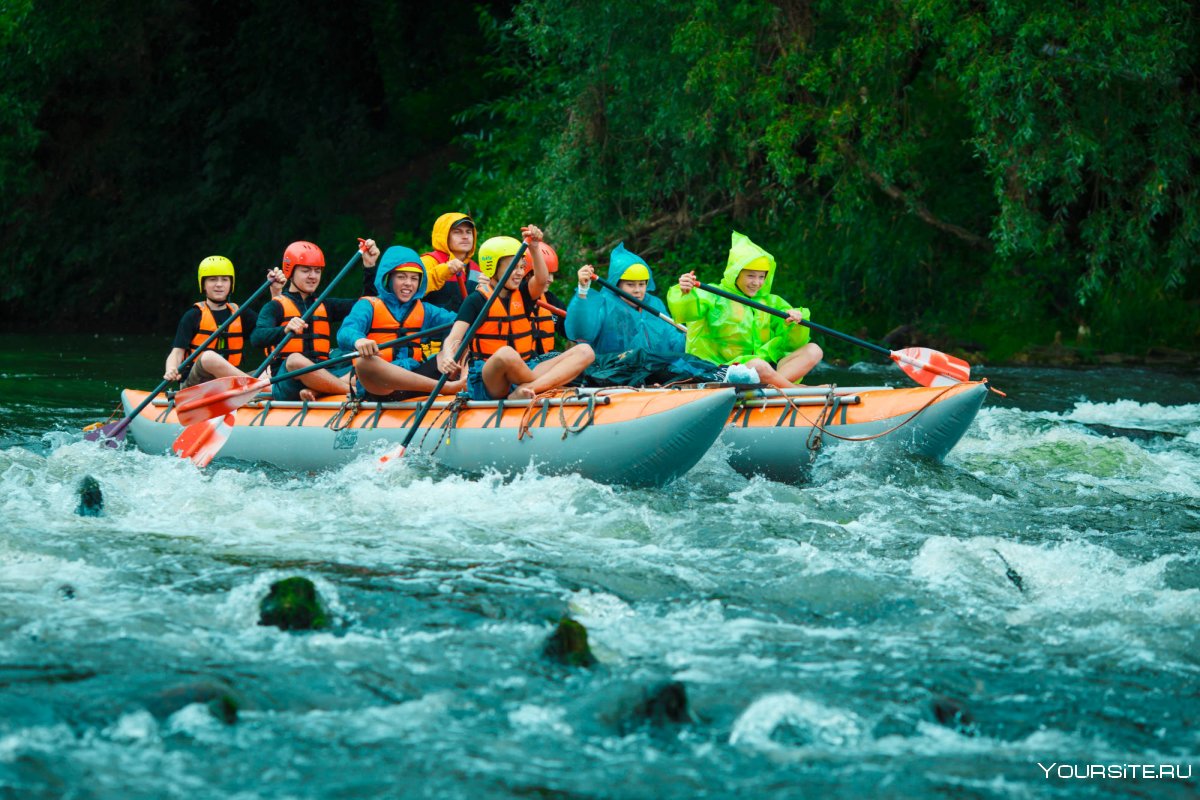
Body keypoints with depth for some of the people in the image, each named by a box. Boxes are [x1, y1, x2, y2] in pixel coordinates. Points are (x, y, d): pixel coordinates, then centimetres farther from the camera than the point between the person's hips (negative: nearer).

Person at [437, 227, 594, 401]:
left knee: (584, 351, -12)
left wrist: (534, 248, -24)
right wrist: (448, 357, -33)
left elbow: (542, 280, -8)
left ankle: (526, 390, -31)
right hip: (487, 383, -6)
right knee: (506, 353, -42)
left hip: (525, 373, 6)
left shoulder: (523, 295, 13)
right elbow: (454, 338, -11)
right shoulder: (476, 301, 0)